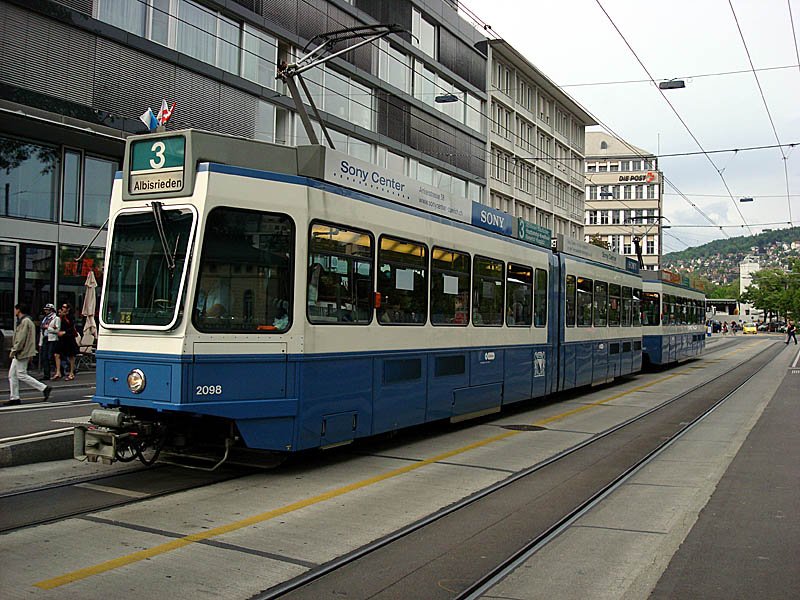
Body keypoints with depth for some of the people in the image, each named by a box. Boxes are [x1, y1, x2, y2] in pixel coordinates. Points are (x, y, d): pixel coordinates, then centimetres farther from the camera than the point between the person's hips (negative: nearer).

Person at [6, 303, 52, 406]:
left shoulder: (25, 321, -16)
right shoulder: (21, 321, 17)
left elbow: (21, 339, -21)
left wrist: (14, 350, -17)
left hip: (22, 353, -10)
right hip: (19, 353, 10)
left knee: (21, 375, -9)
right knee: (12, 375, 10)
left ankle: (44, 388, -6)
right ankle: (14, 398, 13)